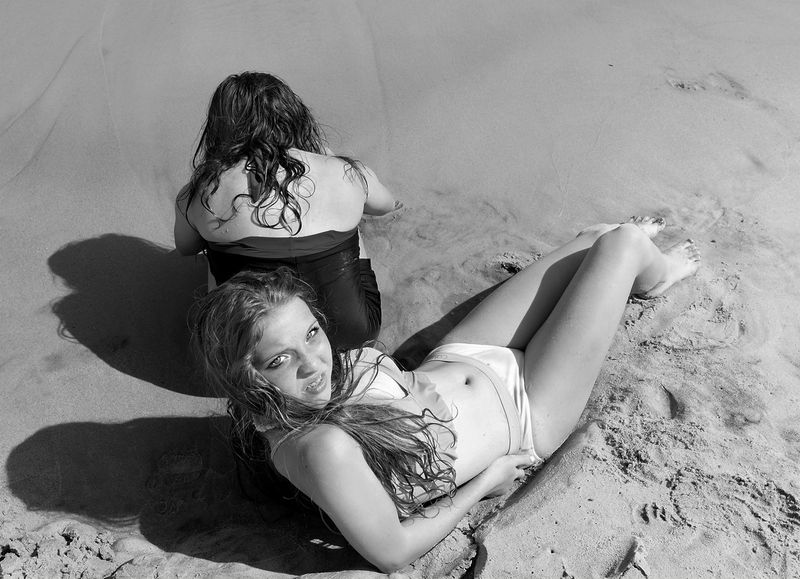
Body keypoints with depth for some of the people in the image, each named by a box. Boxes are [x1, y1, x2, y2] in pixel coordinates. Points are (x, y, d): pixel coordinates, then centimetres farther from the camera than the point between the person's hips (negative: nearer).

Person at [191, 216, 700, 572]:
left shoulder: (326, 370, -17)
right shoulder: (322, 448, -41)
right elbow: (392, 553, -29)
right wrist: (481, 484, -20)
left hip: (459, 357, 7)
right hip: (523, 415, -7)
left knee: (595, 237, 21)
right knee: (622, 241, 3)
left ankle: (638, 264, 64)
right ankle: (652, 271, 47)